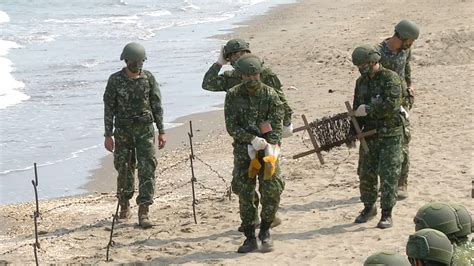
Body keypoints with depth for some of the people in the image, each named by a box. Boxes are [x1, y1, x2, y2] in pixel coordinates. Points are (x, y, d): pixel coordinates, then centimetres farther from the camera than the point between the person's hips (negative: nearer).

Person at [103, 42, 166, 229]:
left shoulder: (148, 78, 1)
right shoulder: (115, 80, -4)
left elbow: (157, 106, 6)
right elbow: (109, 108, -1)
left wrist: (161, 131, 3)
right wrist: (108, 135, -5)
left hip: (145, 130, 1)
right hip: (123, 131, -1)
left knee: (147, 169, -8)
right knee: (124, 170, 7)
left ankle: (143, 212, -8)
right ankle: (124, 205, 30)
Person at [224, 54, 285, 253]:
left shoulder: (270, 95, -1)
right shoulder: (233, 96, -1)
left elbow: (276, 126, -5)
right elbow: (231, 126, -6)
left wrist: (270, 148, -20)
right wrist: (252, 139, -18)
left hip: (267, 149, 0)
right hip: (243, 150, 0)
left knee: (272, 191, -9)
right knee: (245, 195, -2)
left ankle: (265, 231, 13)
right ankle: (250, 238, 8)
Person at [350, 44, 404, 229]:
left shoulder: (390, 78, -12)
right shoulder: (361, 82, 10)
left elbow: (392, 104, -25)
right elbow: (357, 109, 15)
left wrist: (368, 109, -20)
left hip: (390, 135, -6)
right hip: (369, 135, 6)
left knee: (388, 175, -5)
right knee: (366, 173, 8)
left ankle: (387, 214, 3)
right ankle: (369, 208, 26)